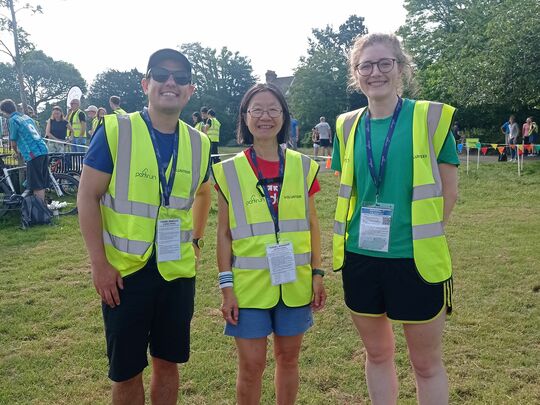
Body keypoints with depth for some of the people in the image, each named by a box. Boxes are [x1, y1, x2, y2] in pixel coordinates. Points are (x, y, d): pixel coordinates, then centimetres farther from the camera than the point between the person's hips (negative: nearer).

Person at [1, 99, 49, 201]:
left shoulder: (12, 120, -1)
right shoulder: (26, 117, 21)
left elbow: (13, 143, 4)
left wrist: (17, 153, 25)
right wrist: (21, 149, 40)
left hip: (33, 154, -8)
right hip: (44, 150, 8)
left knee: (37, 186, -4)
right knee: (41, 184, 14)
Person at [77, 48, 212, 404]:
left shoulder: (198, 143, 2)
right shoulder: (115, 131, -9)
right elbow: (88, 197, -8)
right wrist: (99, 263, -12)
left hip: (178, 271, 3)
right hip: (124, 271, -3)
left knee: (168, 363, 15)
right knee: (126, 371, 9)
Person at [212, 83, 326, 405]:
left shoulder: (303, 167, 1)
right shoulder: (229, 170, -4)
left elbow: (312, 225, 7)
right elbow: (224, 233, -2)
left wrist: (317, 273, 4)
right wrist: (226, 287, -5)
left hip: (295, 281, 2)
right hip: (249, 283, -2)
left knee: (289, 358, 15)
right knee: (252, 365, 5)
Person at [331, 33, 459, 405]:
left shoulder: (431, 117, -6)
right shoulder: (348, 125, 4)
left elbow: (449, 190, -3)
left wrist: (422, 235, -5)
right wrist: (358, 233, 3)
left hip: (417, 259, -3)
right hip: (360, 258, 3)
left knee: (427, 363, 12)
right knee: (377, 354, 18)